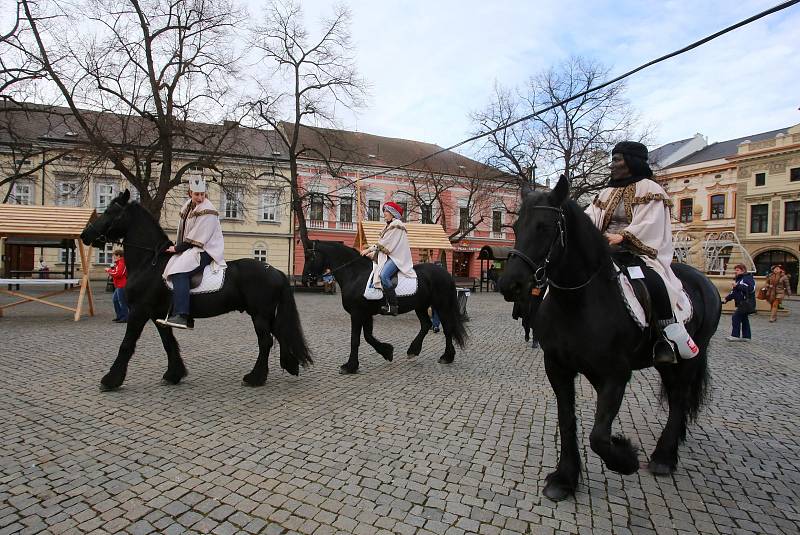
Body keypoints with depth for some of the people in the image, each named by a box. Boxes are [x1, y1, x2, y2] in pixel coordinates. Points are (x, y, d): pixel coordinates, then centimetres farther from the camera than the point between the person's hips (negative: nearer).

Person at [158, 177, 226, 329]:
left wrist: (177, 249, -11)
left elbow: (196, 239, -17)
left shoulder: (208, 211, -14)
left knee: (179, 273, -29)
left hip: (206, 249, -10)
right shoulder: (188, 206, 14)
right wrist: (176, 247, 7)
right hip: (190, 247, 10)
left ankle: (180, 316, -36)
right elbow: (182, 231, 20)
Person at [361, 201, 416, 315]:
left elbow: (384, 243, -13)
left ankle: (393, 306, -28)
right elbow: (383, 244, 18)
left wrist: (369, 249, -10)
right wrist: (372, 254, 7)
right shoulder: (389, 226, 22)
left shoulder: (396, 224, -8)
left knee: (383, 275, -30)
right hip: (389, 256, 11)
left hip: (397, 257, -11)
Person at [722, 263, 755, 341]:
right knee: (744, 318, 13)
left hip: (746, 303, -10)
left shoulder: (748, 278, -10)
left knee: (736, 317, -12)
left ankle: (735, 335, -7)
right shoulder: (738, 279, 19)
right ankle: (746, 336, 19)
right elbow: (733, 292, 21)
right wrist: (726, 299, 10)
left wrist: (737, 286, -27)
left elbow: (750, 289, -27)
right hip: (741, 303, 10)